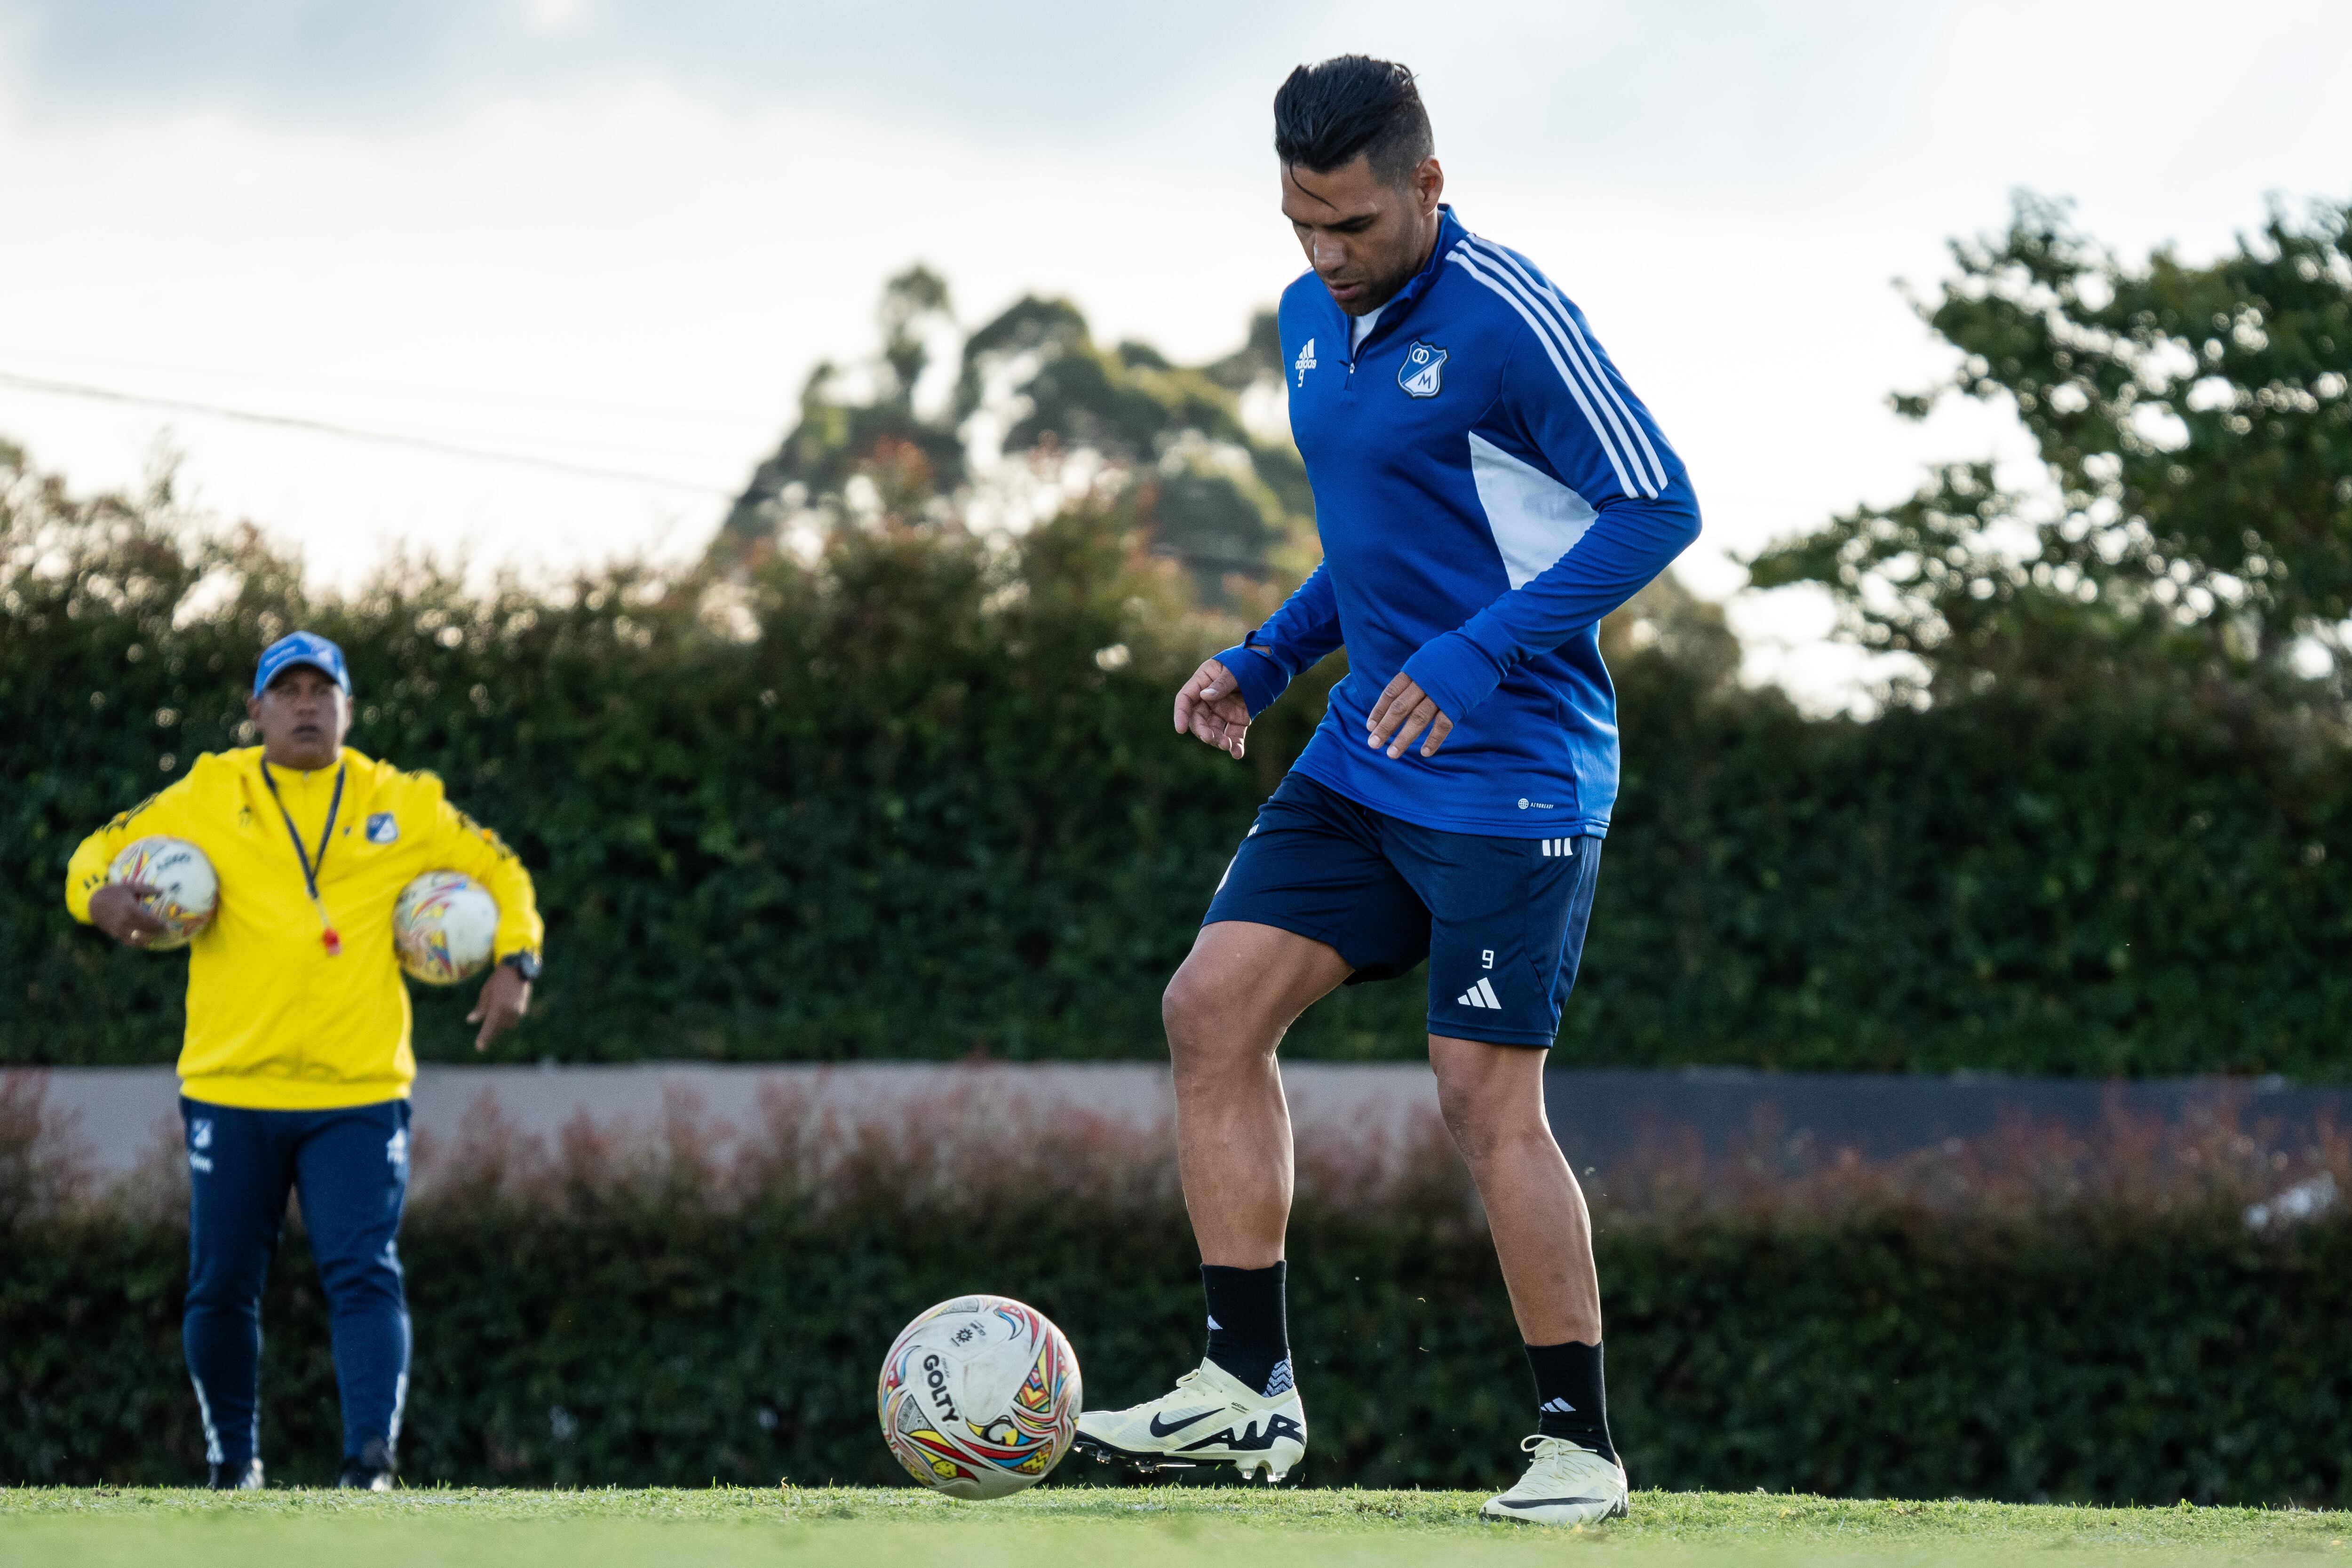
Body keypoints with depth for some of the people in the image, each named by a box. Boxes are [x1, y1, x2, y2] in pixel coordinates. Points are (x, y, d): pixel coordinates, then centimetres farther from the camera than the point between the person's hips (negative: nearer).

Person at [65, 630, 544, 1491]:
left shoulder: (402, 806, 8)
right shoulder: (205, 798, 6)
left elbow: (499, 871, 19)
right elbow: (100, 854, 10)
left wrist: (515, 964, 2)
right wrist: (104, 897, -14)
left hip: (359, 1093, -1)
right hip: (231, 1088, 1)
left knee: (364, 1275, -14)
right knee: (221, 1288, 5)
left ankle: (372, 1461, -22)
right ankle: (233, 1468, 22)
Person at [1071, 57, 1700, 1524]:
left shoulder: (1505, 320, -14)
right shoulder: (1312, 321, 12)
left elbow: (1658, 505, -16)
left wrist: (1480, 653, -22)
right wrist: (1266, 660, 13)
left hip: (1512, 773, -8)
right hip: (1365, 760, 8)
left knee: (1487, 1097, -9)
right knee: (1212, 1009, -3)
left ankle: (1581, 1444, 1)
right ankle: (1249, 1388, 1)